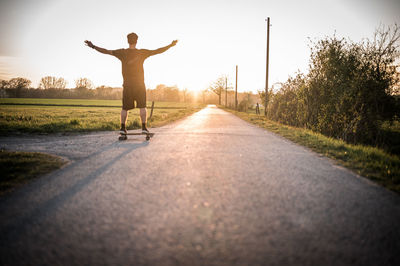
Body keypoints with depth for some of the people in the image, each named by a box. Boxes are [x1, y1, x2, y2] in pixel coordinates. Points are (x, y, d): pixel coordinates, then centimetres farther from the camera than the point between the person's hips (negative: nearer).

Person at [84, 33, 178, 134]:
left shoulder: (122, 52, 0)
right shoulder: (142, 52, -3)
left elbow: (107, 51, 3)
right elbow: (157, 51, -1)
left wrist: (93, 46, 13)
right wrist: (170, 45, 8)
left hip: (127, 84, 2)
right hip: (140, 84, -1)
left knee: (125, 107, 9)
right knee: (142, 106, 3)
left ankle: (123, 127, 9)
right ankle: (144, 127, -1)